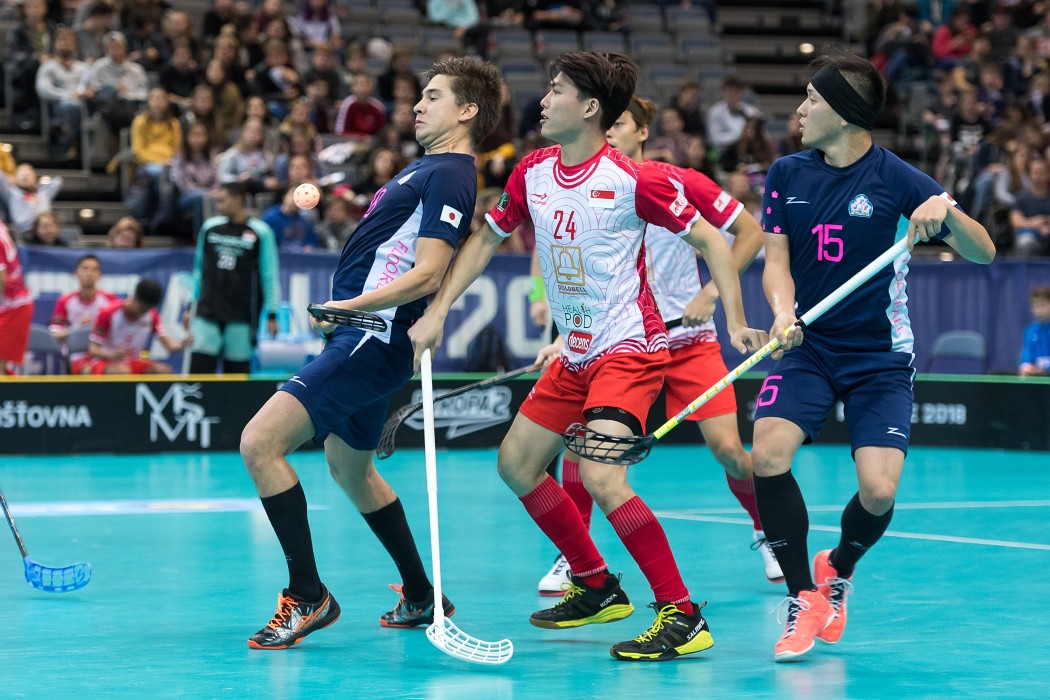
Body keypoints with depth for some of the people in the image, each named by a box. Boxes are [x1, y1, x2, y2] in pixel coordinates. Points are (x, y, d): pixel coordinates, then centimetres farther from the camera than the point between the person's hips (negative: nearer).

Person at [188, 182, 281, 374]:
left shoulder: (260, 232, -2)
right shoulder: (209, 227, 8)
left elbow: (270, 275, 0)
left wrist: (272, 314, -2)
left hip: (242, 316, -3)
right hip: (207, 313, 3)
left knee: (237, 370, 1)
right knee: (199, 367, -7)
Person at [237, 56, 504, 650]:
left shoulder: (451, 176, -14)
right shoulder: (427, 167, 17)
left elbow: (428, 273, -24)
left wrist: (353, 305, -33)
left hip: (373, 339, -11)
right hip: (362, 337, 11)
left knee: (260, 442, -18)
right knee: (351, 469, 25)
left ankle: (308, 595, -12)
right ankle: (421, 597, 37)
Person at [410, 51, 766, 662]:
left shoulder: (630, 180, -16)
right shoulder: (532, 174, 4)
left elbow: (711, 240, -9)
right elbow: (487, 239, 17)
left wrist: (736, 322, -16)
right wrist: (438, 312, 11)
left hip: (629, 348, -9)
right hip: (574, 355, 9)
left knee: (600, 478, -25)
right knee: (517, 464, 14)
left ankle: (683, 617, -19)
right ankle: (597, 588, 28)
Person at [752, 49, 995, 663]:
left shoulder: (895, 178, -10)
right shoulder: (787, 174, 2)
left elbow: (984, 253, -10)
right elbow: (777, 260, 3)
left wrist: (944, 210, -30)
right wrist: (783, 311, -19)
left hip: (880, 356, -2)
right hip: (807, 346, 3)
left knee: (878, 491, -16)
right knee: (767, 454, -23)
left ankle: (838, 568, 20)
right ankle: (804, 597, -5)